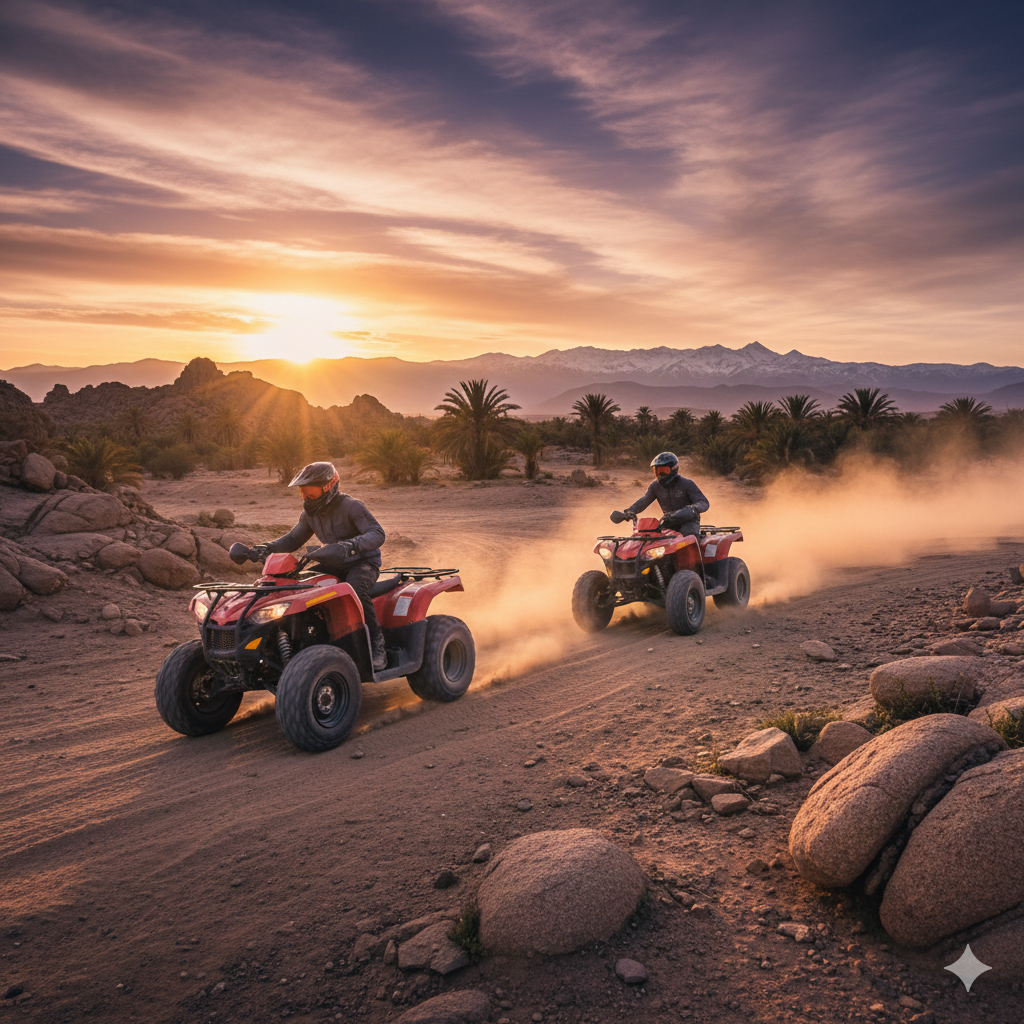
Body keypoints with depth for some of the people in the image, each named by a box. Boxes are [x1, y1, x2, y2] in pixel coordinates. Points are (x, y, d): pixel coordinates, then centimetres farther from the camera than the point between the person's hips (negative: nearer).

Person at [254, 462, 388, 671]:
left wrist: (350, 545, -46)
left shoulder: (350, 506, -17)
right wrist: (268, 548, -5)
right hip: (335, 566, 7)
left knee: (355, 588, -38)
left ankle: (377, 645, -23)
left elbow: (377, 534, -28)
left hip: (364, 562, -7)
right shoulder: (310, 513, 4)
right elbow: (293, 539, 15)